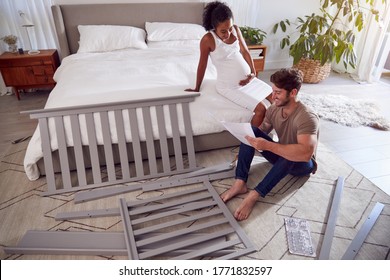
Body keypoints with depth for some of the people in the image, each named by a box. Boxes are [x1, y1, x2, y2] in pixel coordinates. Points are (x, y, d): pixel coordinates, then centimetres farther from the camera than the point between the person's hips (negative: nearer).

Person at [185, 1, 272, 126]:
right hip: (228, 86, -7)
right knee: (261, 109, -18)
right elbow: (202, 64, -11)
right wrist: (197, 89, -1)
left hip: (247, 79, 7)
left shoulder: (235, 29, -2)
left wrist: (253, 73, -3)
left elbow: (245, 51, 8)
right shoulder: (208, 39, -19)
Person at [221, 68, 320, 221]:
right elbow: (260, 132, 4)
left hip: (302, 164, -6)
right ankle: (240, 183, -23)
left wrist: (267, 145, -48)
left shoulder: (306, 117, -30)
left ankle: (254, 195, -33)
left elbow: (306, 153, -45)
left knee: (290, 154, -42)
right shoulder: (273, 109, -9)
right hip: (281, 157, 6)